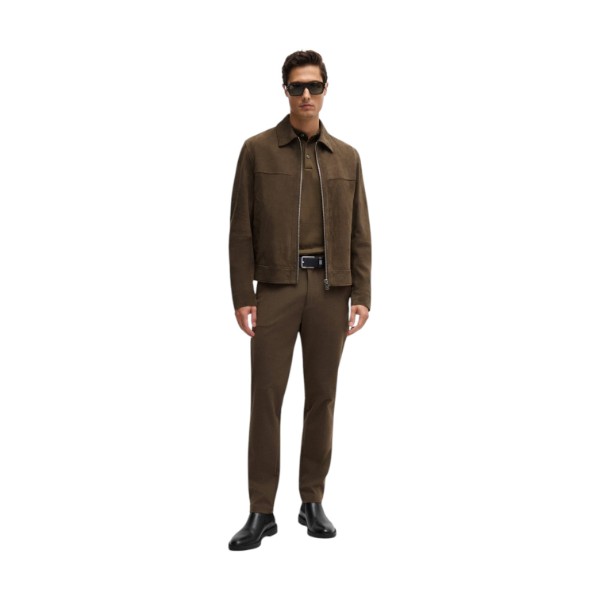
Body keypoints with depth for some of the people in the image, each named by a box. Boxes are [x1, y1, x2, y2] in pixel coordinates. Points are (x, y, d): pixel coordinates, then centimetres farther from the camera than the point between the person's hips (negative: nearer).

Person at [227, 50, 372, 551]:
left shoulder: (346, 157, 11)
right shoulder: (257, 150, 4)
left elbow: (359, 233, 9)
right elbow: (242, 228, 1)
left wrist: (362, 295, 0)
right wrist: (242, 295, -6)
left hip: (330, 289, 2)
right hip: (275, 288, -2)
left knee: (322, 397, 7)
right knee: (266, 397, -2)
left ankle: (313, 502, 18)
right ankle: (262, 511, 5)